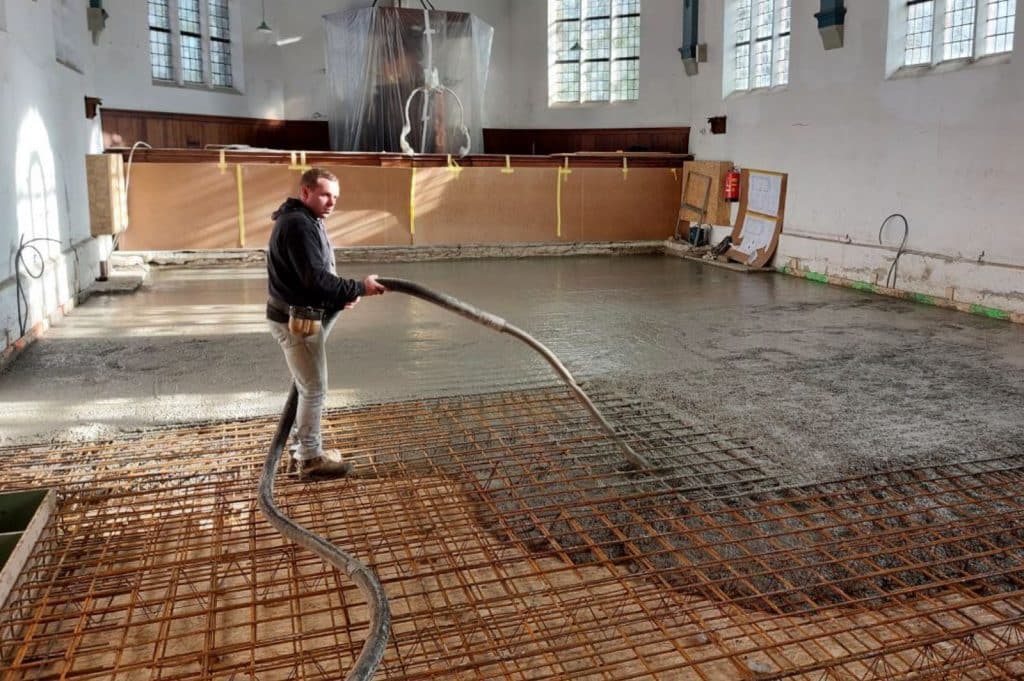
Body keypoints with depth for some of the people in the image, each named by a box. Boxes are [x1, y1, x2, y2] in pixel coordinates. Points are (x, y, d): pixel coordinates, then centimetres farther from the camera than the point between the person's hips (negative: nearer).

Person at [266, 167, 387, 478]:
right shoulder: (297, 224, -20)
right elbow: (315, 278, -27)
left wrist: (340, 297, 2)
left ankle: (305, 450, 31)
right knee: (314, 390, -2)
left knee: (309, 388, 19)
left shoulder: (307, 221, 16)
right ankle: (311, 458, 10)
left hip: (303, 318, 11)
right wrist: (358, 288, -20)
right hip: (297, 321, -11)